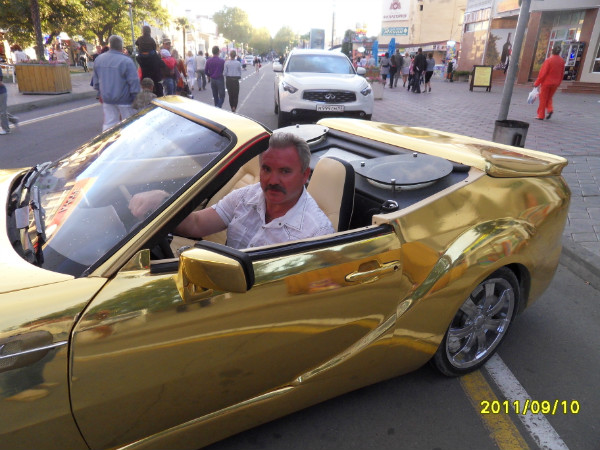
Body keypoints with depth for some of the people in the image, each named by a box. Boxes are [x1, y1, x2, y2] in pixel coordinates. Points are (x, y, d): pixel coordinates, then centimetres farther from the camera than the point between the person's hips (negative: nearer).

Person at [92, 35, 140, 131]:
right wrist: (136, 97, -7)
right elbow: (134, 82, -17)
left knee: (109, 123, 11)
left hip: (107, 99, 6)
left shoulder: (98, 59, 5)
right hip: (124, 99, -6)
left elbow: (96, 80, 14)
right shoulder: (126, 61, -16)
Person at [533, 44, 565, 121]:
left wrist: (537, 83, -10)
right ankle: (550, 109, -1)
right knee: (549, 98, 21)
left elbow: (543, 73, -15)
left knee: (543, 99, 4)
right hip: (555, 84, 5)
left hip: (546, 82, -5)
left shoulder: (548, 60, -15)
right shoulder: (562, 61, 1)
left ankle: (541, 115, 6)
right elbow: (562, 73, 7)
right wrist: (558, 82, 17)